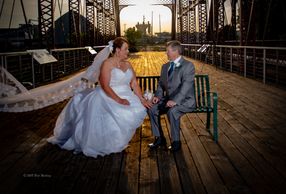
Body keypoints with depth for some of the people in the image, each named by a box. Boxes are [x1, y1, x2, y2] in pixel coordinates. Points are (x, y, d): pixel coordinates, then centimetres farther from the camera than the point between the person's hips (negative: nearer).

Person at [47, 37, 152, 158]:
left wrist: (141, 99, -2)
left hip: (125, 97, 7)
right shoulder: (107, 64, -10)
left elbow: (134, 83, 10)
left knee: (140, 109, -18)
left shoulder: (128, 64, 12)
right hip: (108, 97, -6)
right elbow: (105, 86, -18)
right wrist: (118, 100, -26)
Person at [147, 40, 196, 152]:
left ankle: (176, 141, -16)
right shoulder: (165, 66, 13)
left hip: (184, 100, -7)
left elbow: (186, 86, -22)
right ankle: (159, 138, -3)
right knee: (151, 109, -17)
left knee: (172, 111, -35)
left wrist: (175, 101, -33)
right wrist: (157, 96, -5)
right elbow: (161, 84, 15)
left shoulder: (188, 65, -11)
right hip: (168, 99, 7)